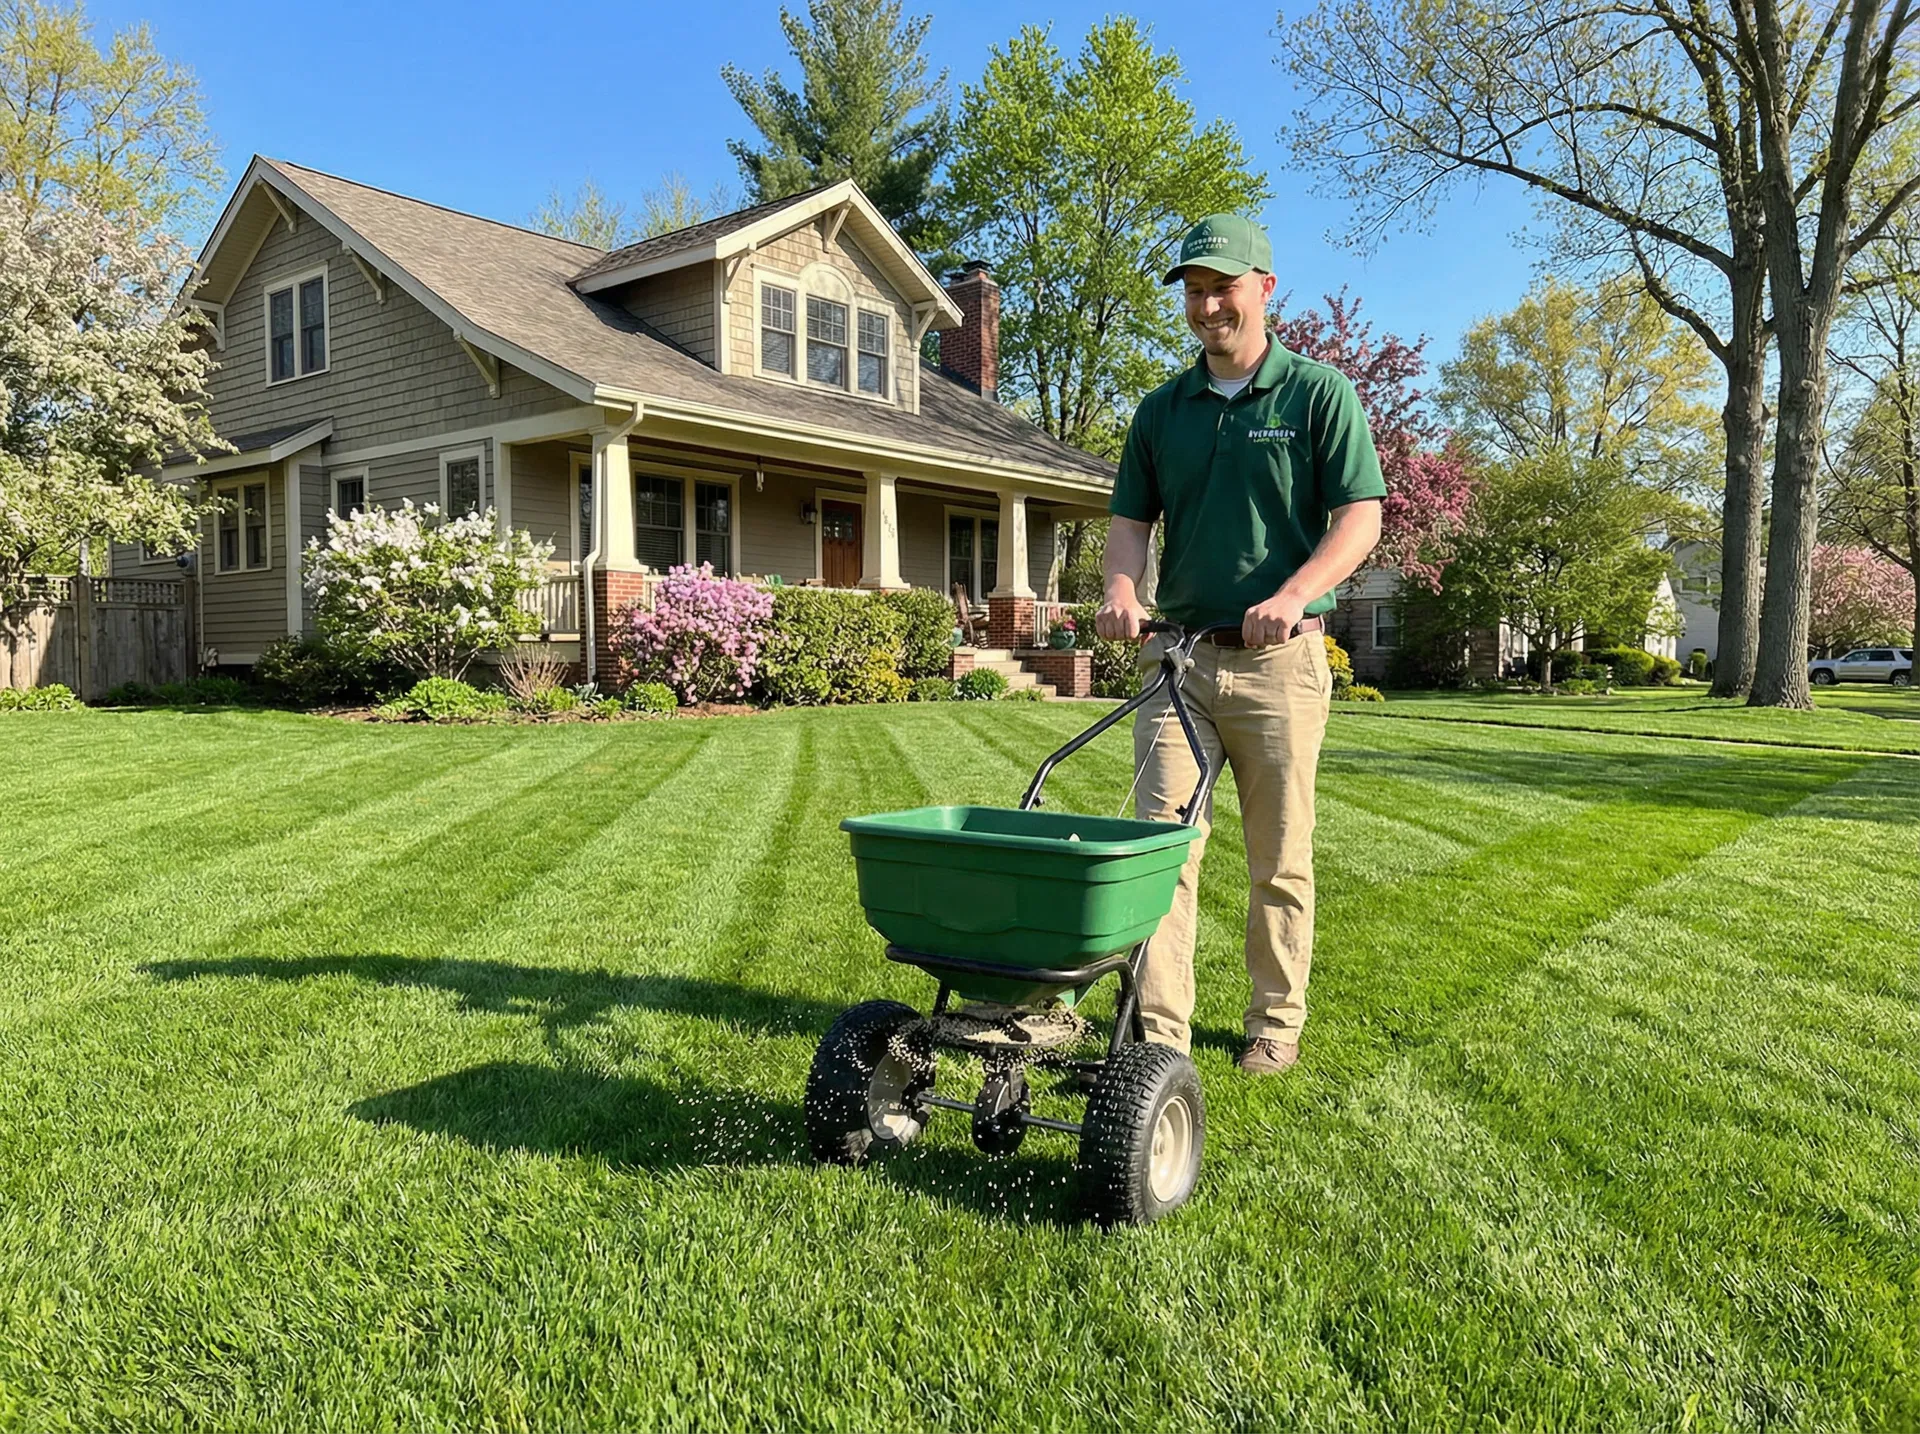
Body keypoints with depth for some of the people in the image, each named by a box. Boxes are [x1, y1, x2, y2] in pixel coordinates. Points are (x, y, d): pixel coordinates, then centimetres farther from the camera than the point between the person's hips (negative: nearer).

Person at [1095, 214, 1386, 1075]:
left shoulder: (1319, 395, 2)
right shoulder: (1161, 410, 14)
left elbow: (1359, 517, -4)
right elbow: (1131, 517, 13)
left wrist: (1293, 594, -21)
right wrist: (1121, 588, -9)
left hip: (1279, 657, -3)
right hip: (1177, 650, 3)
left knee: (1279, 858, 5)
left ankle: (1276, 1023, 20)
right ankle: (1161, 1033, -1)